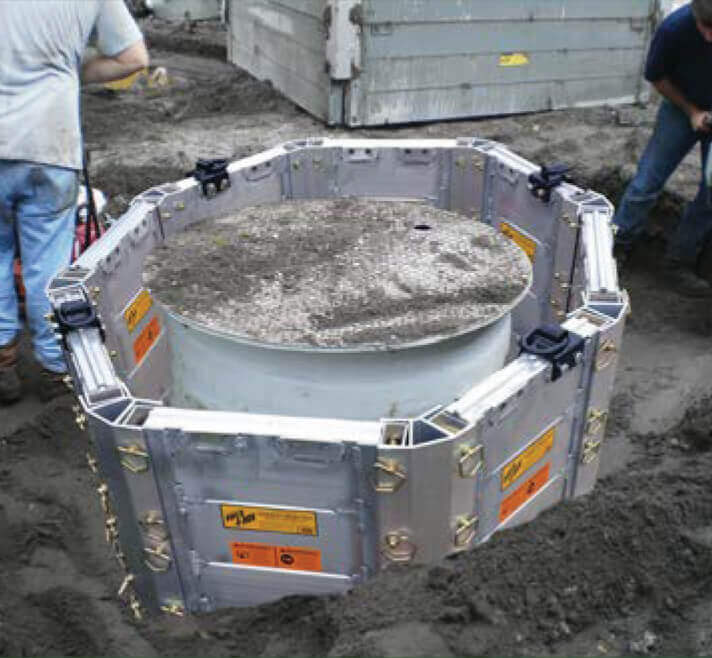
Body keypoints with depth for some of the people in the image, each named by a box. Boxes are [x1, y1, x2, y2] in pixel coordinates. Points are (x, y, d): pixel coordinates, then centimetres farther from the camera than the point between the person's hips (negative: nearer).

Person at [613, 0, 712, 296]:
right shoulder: (675, 27, -28)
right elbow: (656, 76, -9)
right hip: (684, 107, -1)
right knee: (646, 183, -5)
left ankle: (679, 263, 12)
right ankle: (616, 247, 11)